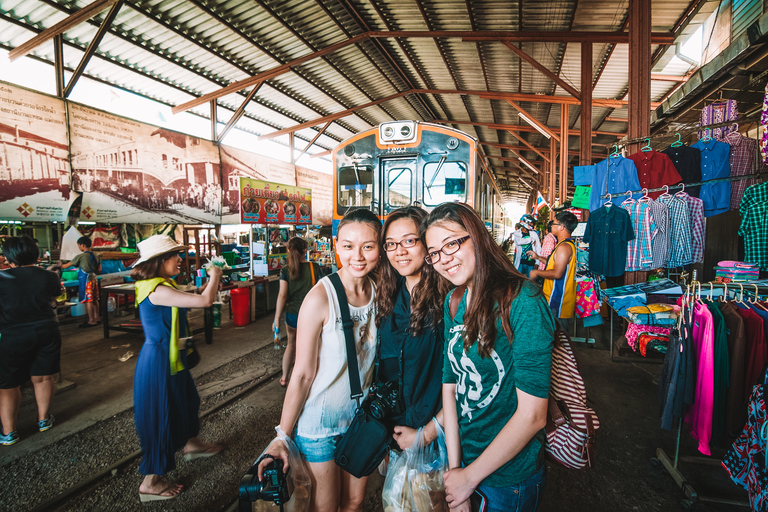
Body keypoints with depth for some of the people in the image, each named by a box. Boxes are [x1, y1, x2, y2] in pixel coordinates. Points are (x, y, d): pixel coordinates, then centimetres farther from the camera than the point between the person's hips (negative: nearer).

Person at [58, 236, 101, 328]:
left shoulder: (81, 256, -9)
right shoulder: (96, 256, 8)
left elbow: (67, 265, -1)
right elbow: (99, 269, 13)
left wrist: (59, 267, 14)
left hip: (86, 280, -7)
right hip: (94, 278, 7)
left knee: (88, 300, -4)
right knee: (95, 300, 12)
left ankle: (91, 320, -1)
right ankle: (96, 318, 19)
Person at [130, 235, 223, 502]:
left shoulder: (162, 286, 5)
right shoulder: (157, 290, -27)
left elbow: (196, 298, 16)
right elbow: (205, 301, -33)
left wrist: (211, 279, 7)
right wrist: (214, 276, -15)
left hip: (171, 357, 10)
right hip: (159, 362, -10)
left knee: (186, 400, 27)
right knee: (160, 419, 5)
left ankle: (191, 444, 51)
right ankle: (150, 483, 24)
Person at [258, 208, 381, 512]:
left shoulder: (379, 293, -5)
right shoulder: (321, 297, -22)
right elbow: (303, 373, -16)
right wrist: (282, 436, -12)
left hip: (361, 416, 5)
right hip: (319, 420, -4)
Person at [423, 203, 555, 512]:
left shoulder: (523, 301, -23)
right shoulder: (453, 302, -1)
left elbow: (532, 414, -23)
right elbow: (449, 384, -2)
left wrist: (470, 477, -14)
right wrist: (454, 468, -7)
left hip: (510, 475, -5)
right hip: (463, 458, 6)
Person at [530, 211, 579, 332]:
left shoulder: (564, 247, -21)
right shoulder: (568, 244, 14)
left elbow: (557, 273, -28)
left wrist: (537, 273, -14)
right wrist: (538, 257, 26)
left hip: (558, 301, -11)